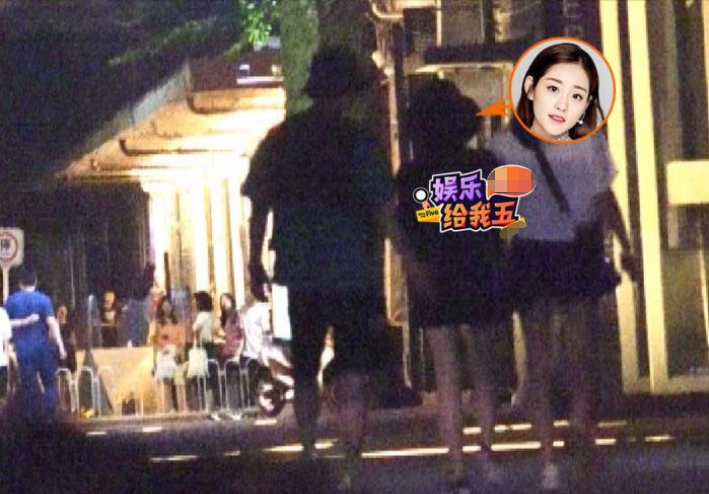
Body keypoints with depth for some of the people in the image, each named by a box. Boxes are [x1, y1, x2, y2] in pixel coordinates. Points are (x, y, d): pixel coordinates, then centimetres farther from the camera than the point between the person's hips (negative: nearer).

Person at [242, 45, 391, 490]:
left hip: (299, 274, 4)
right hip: (352, 274, -4)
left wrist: (255, 263, 16)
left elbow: (259, 206, 6)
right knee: (353, 378, -3)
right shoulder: (356, 142, -11)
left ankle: (309, 450, 31)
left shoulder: (278, 141, 2)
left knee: (304, 370, 21)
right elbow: (385, 208, -13)